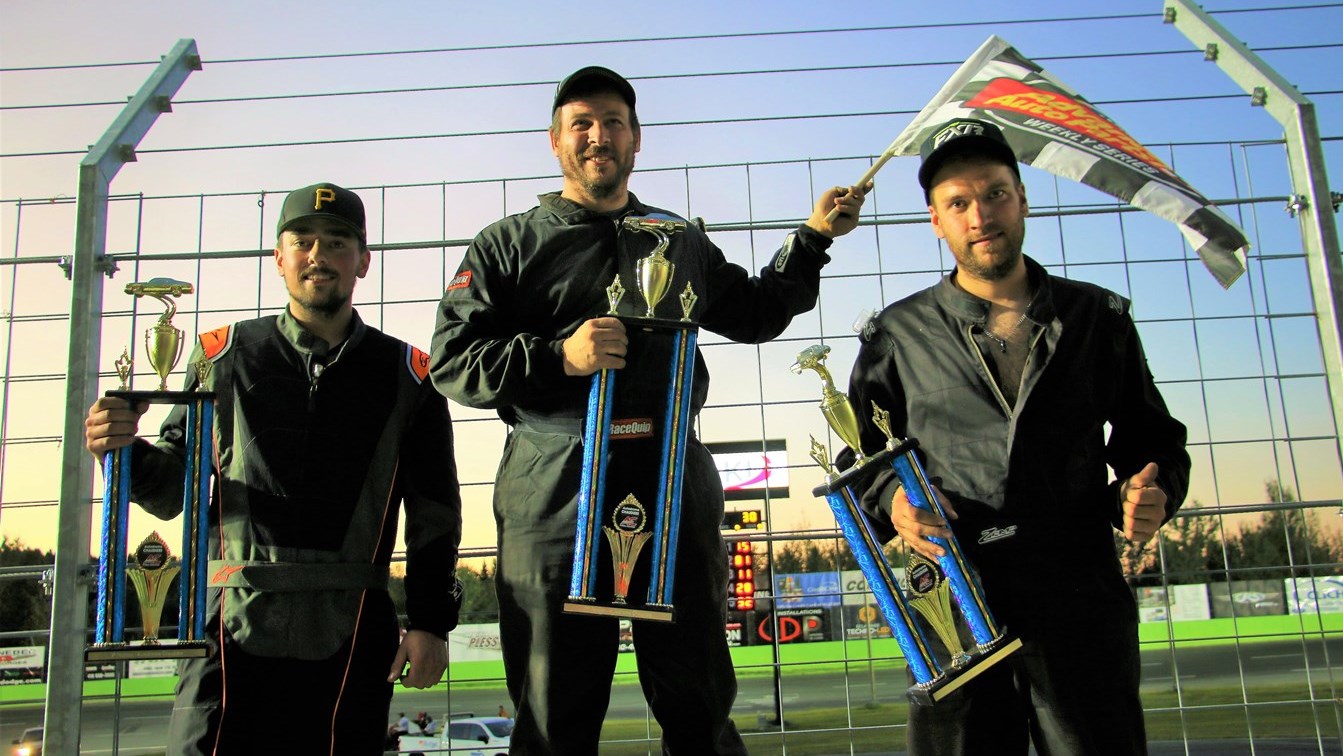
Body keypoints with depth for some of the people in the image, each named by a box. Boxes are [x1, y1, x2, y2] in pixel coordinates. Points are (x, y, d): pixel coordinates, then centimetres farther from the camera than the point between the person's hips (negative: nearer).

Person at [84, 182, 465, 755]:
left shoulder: (405, 375, 10)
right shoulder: (224, 357, 11)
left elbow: (434, 514, 9)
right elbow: (174, 492, 11)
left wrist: (431, 623, 2)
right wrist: (124, 452, -9)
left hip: (351, 641, 0)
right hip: (234, 627, 0)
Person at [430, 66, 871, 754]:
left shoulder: (682, 244, 22)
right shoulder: (507, 245, 11)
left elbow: (756, 314, 34)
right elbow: (450, 360, 2)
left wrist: (812, 238, 25)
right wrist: (559, 357, -13)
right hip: (553, 494, -2)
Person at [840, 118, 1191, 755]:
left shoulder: (1098, 317, 13)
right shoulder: (898, 334, 10)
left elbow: (1153, 439, 19)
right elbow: (857, 460, 12)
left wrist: (1150, 489, -3)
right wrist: (891, 499, -9)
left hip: (1083, 600, 1)